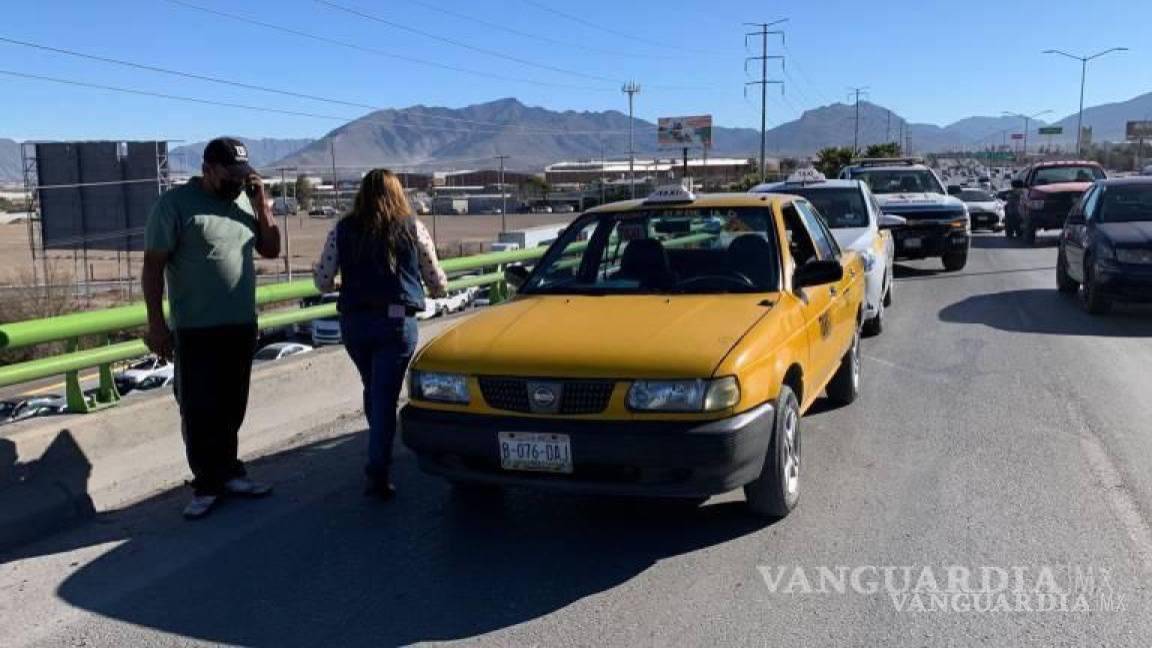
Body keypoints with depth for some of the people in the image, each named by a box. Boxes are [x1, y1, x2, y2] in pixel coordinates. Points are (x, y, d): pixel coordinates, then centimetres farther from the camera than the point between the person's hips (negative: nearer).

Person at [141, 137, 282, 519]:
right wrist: (156, 323, -14)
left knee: (230, 409, 14)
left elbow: (271, 250, 10)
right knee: (199, 411, 1)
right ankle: (207, 485, 11)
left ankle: (227, 474, 25)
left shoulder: (245, 200, 8)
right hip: (196, 330, -5)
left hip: (242, 326, 5)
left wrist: (261, 205, -3)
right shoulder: (175, 204, -10)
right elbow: (153, 267, -10)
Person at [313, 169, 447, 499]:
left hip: (354, 322, 3)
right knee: (385, 396, -2)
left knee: (372, 390, 21)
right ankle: (378, 473, -7)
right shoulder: (413, 228, 2)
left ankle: (380, 456, 37)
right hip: (397, 322, -2)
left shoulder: (342, 230, 4)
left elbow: (322, 281, 3)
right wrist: (439, 290, 31)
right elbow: (437, 283, 8)